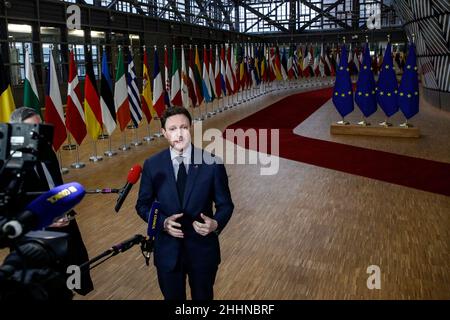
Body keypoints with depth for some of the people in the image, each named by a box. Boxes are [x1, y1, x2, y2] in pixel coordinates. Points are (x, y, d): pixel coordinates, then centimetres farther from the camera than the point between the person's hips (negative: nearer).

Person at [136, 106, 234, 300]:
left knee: (203, 297, 21)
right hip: (167, 250, 1)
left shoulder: (212, 164, -12)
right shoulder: (152, 165, -8)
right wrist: (162, 222, -18)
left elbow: (225, 204, -3)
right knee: (172, 298, 22)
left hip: (203, 249, -1)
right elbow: (143, 205, 1)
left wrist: (216, 223, -24)